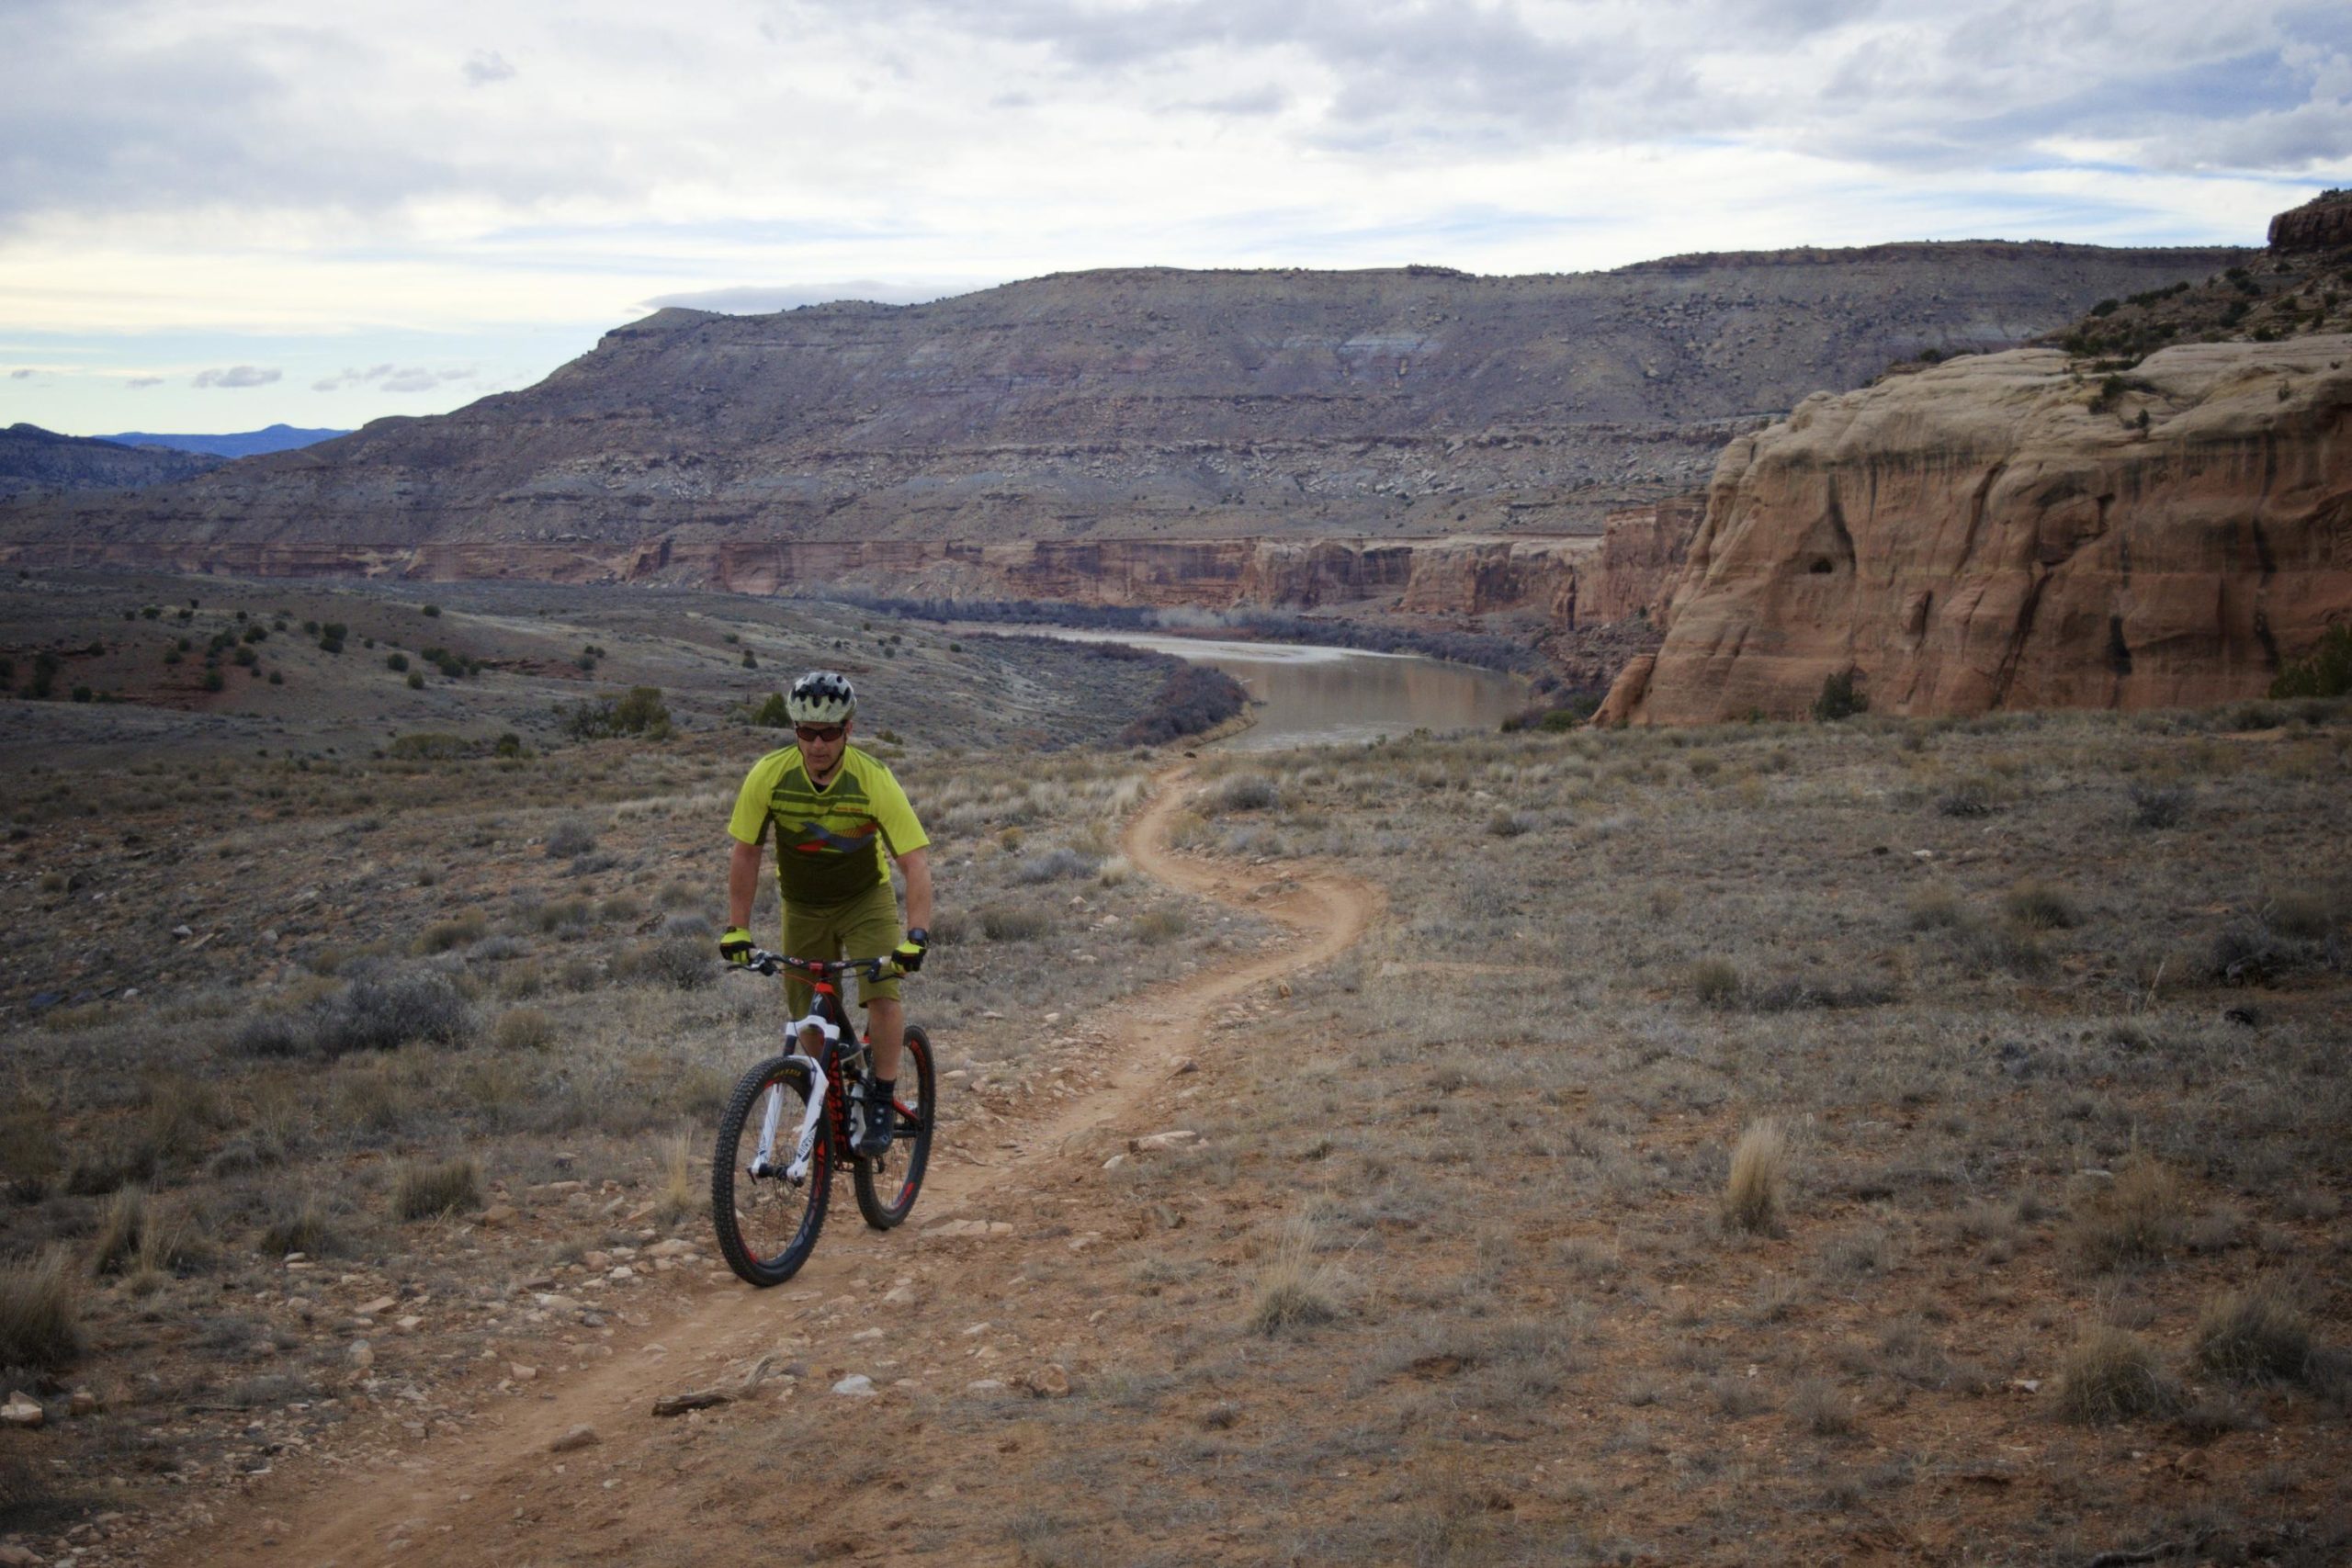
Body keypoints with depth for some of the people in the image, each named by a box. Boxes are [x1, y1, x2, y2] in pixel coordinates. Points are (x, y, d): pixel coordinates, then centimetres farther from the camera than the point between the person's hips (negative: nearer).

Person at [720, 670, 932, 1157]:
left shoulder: (874, 780, -27)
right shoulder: (769, 776, -21)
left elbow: (916, 862, -28)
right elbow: (745, 853, -10)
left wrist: (917, 934, -39)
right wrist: (736, 928, -15)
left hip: (865, 899, -2)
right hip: (802, 906, 2)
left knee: (882, 994, -22)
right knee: (809, 1021, 3)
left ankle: (880, 1103, -5)